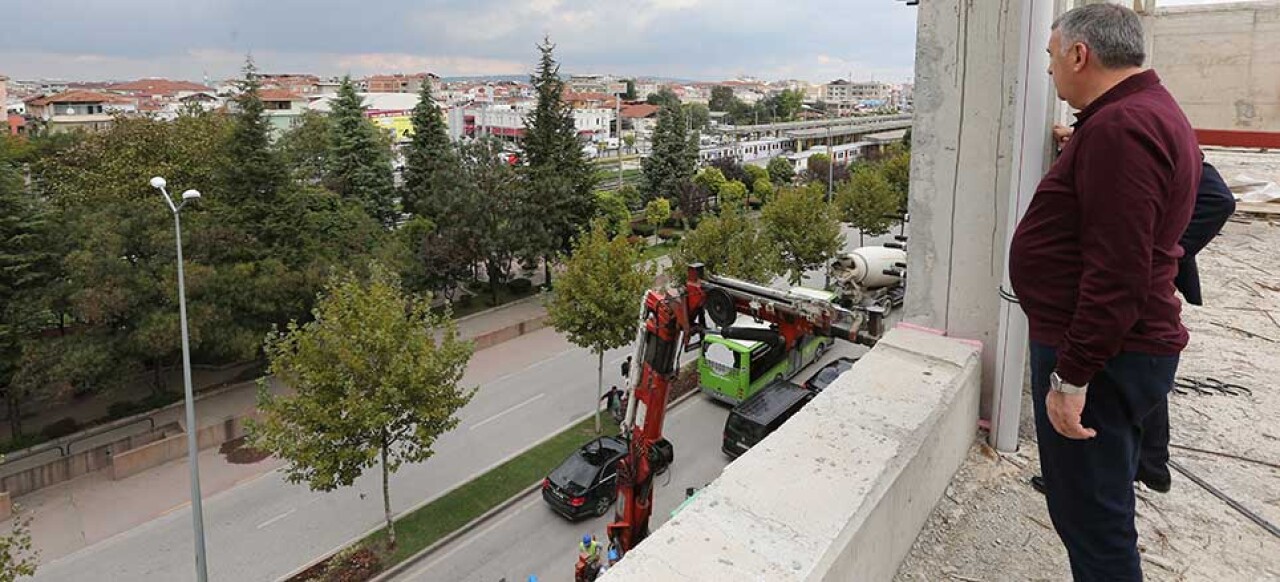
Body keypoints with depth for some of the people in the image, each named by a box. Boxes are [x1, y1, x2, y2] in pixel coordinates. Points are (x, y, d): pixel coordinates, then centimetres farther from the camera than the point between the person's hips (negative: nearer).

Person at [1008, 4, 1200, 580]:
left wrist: (1070, 376, -22)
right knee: (1095, 508, 22)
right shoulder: (1149, 111, 15)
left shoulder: (1119, 127, -20)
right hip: (1113, 349, 11)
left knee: (1091, 519, 2)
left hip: (1097, 358, -11)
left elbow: (1117, 274, -25)